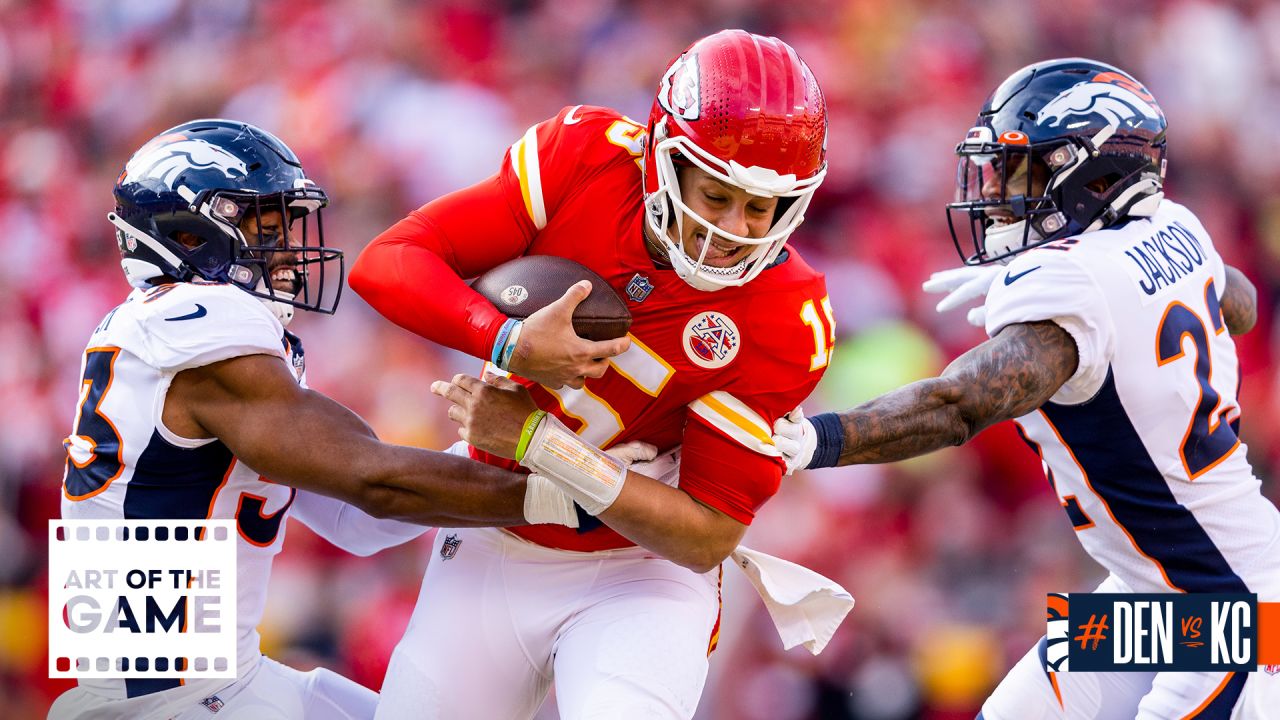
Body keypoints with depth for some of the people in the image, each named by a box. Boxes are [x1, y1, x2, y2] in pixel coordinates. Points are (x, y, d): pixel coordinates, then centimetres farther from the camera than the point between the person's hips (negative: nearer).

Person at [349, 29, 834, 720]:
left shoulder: (785, 320, -21)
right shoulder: (586, 157, -15)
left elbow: (710, 536, -19)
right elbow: (388, 261, -15)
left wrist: (540, 444, -27)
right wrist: (512, 345, -32)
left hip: (640, 577, -3)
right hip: (492, 552, 3)